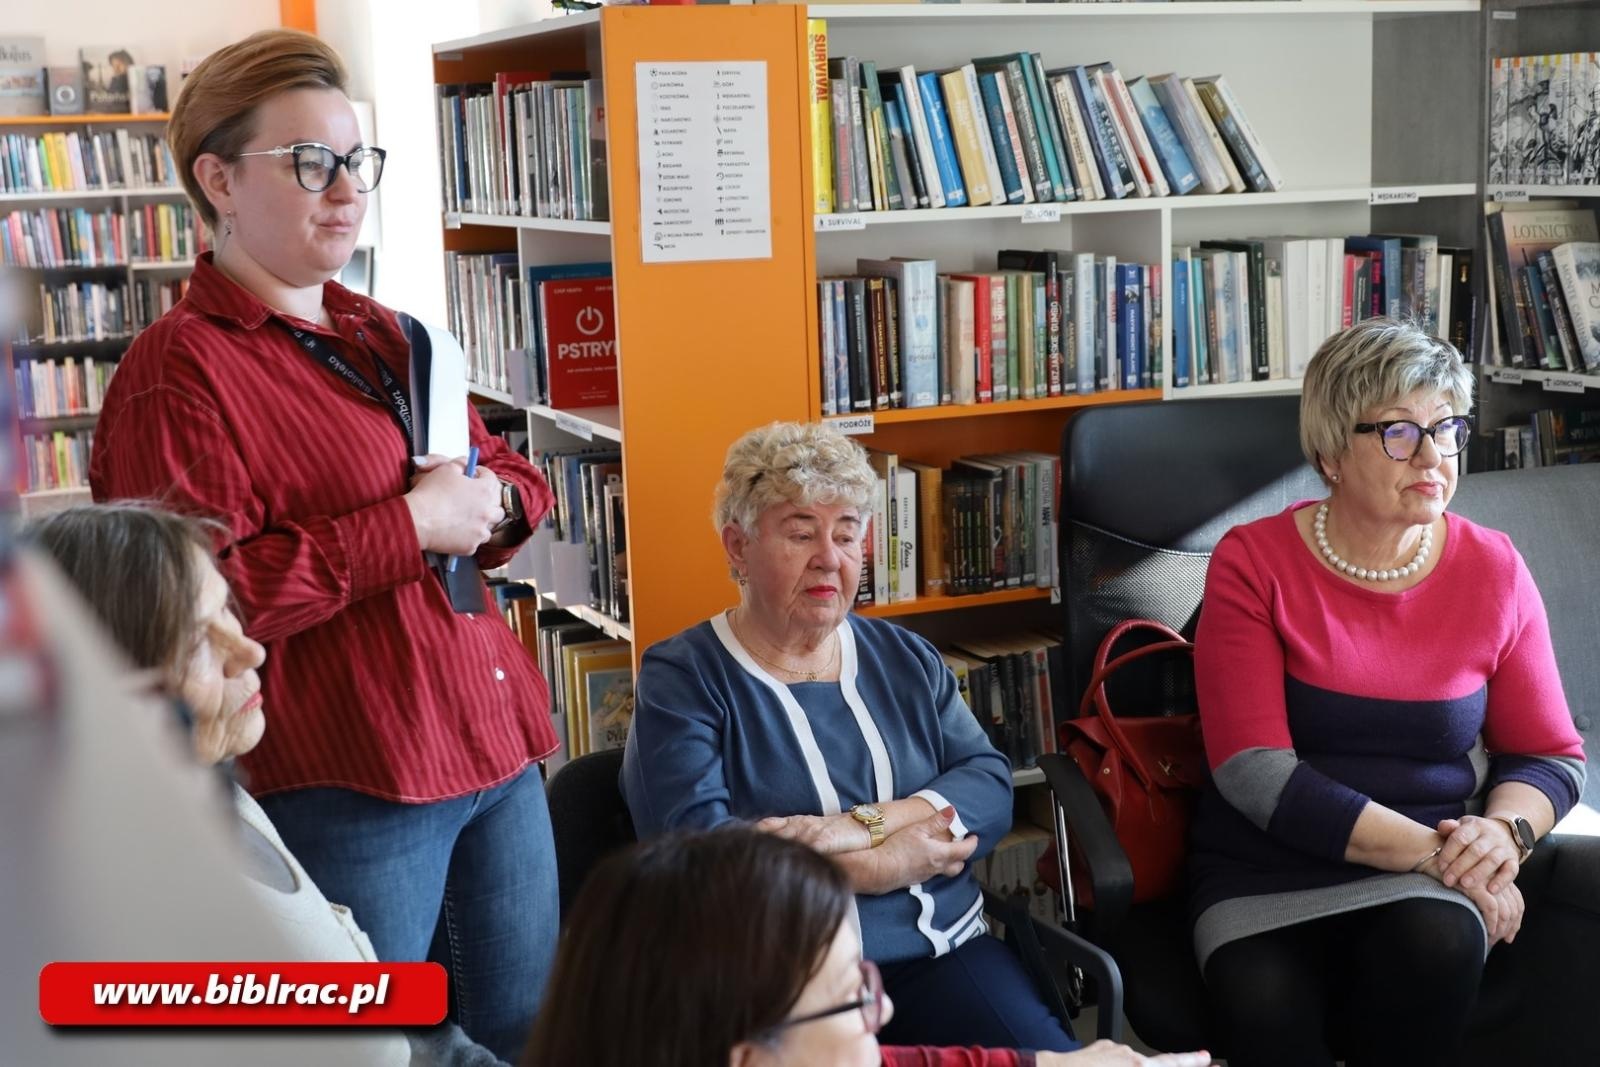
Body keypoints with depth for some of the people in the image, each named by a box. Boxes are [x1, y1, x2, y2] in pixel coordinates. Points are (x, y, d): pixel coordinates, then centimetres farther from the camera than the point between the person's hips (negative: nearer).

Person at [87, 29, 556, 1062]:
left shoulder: (389, 338, 14)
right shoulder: (181, 373, -10)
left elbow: (514, 478, 23)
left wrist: (493, 503, -2)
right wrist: (410, 529, -20)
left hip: (500, 749, 8)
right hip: (347, 790, -8)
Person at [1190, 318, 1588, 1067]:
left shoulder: (1492, 570, 2)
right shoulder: (1253, 563, -7)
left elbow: (1552, 754, 9)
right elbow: (1255, 772, -15)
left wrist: (1506, 830, -15)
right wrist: (1431, 851, -20)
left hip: (1428, 870, 3)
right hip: (1269, 868, -2)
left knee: (1434, 947, -32)